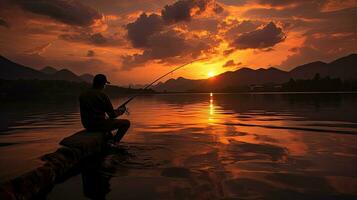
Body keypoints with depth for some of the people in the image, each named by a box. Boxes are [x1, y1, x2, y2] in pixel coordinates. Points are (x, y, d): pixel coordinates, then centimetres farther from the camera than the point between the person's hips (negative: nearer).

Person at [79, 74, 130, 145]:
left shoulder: (82, 95, 3)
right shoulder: (103, 95, -16)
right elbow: (112, 115, -11)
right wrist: (120, 111, 12)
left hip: (87, 126, 8)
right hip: (99, 125, -8)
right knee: (126, 123, 4)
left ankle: (110, 139, 27)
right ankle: (113, 142, 3)